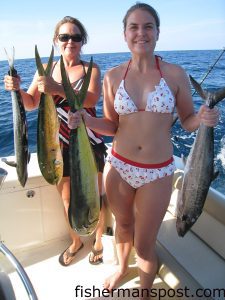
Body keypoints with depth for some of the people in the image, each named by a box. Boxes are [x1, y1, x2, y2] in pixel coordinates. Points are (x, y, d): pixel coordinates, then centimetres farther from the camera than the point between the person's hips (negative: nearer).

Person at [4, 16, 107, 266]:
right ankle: (75, 241, 41)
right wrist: (17, 89, -20)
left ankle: (99, 240, 37)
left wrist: (58, 89, -39)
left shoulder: (90, 69, -4)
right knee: (68, 199, 17)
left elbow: (92, 98, -23)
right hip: (59, 146, 3)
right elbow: (30, 104, 2)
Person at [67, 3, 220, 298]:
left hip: (158, 173, -2)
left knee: (144, 244, 8)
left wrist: (203, 118, -20)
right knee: (123, 224, 25)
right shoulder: (112, 76, -2)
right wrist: (86, 120, -15)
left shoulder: (175, 74, -6)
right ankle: (121, 267, 57)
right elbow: (111, 125, 3)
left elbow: (187, 120, 2)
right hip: (118, 167, 2)